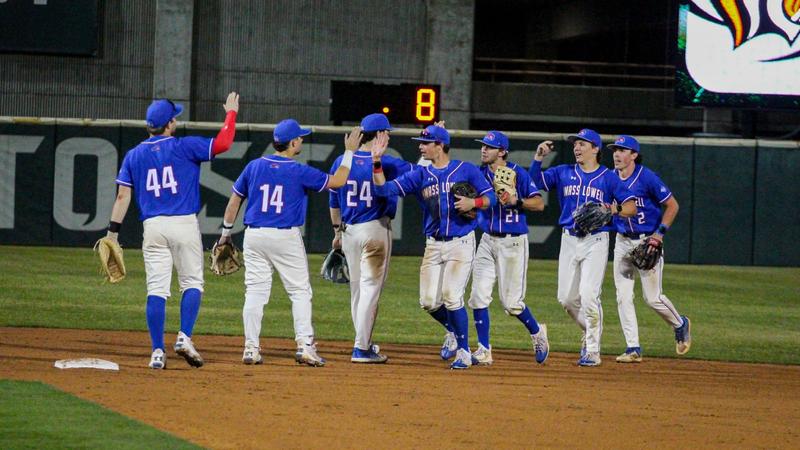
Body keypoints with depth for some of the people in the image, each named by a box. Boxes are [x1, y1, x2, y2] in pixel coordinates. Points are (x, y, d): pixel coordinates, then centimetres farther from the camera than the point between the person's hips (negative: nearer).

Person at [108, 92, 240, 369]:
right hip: (184, 224, -3)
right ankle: (184, 338, -7)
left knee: (156, 290, 2)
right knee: (192, 283, 9)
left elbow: (123, 195, 4)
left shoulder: (134, 155, 7)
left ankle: (157, 352, -2)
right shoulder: (185, 147, -3)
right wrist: (231, 113, 10)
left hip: (152, 226, 3)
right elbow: (222, 143, -5)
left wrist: (113, 232, 5)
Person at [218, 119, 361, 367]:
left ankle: (251, 348, 3)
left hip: (254, 235, 4)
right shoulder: (299, 172, -8)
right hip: (286, 236, -3)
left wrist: (226, 232, 18)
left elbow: (234, 201, 8)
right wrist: (349, 151, 7)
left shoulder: (254, 166, 3)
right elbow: (337, 181, -3)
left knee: (255, 292, 5)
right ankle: (305, 345, -3)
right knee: (300, 291, 5)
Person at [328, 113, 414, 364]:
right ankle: (362, 348, -8)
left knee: (357, 287, 15)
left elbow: (334, 203, 12)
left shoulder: (341, 162, 4)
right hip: (376, 230, -5)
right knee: (371, 287, -4)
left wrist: (337, 232, 22)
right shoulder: (386, 163, -11)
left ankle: (364, 343, 23)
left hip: (348, 230, 5)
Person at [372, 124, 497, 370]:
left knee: (452, 298, -14)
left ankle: (464, 351, 0)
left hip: (461, 243, -4)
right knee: (428, 301, -1)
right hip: (433, 245, 4)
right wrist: (376, 163, -14)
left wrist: (473, 202, -20)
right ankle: (453, 331, 29)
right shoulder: (420, 175, 6)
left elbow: (491, 197, 0)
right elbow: (384, 189, -2)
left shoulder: (466, 170, -2)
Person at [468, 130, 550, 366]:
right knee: (479, 296, -4)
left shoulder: (518, 174, -8)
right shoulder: (479, 174, 6)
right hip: (487, 241, 5)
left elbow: (539, 204, -11)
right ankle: (483, 350, 3)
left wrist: (517, 201, -26)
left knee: (511, 302, -3)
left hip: (513, 242, -5)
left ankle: (537, 333, 25)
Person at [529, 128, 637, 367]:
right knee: (567, 298, 5)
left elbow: (631, 207, -1)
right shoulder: (563, 173, 10)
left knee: (588, 294, -14)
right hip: (569, 239, 4)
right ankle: (591, 331, 29)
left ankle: (592, 350, -5)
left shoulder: (609, 178, 1)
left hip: (596, 241, -4)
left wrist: (614, 209, -20)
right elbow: (535, 179, 2)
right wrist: (539, 157, -12)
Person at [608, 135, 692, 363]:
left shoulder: (647, 178, -14)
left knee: (653, 297, -3)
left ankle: (680, 324, 26)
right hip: (622, 242, 5)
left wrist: (660, 233, -16)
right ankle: (633, 348, 4)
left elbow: (672, 205, -9)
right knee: (623, 297, -1)